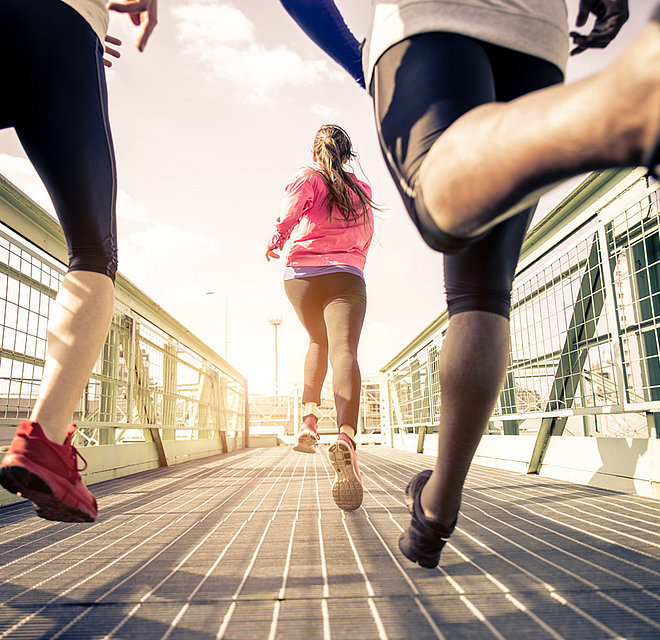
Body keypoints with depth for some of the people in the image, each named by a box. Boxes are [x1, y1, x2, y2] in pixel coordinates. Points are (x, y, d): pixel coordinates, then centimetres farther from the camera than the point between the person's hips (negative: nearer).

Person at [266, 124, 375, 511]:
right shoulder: (363, 190, 21)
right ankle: (346, 439, -42)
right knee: (344, 351, -20)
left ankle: (309, 419, 14)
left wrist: (275, 244, 8)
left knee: (319, 342, 24)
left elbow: (289, 216, -9)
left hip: (302, 273, 0)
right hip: (347, 276, 0)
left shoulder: (308, 178, 10)